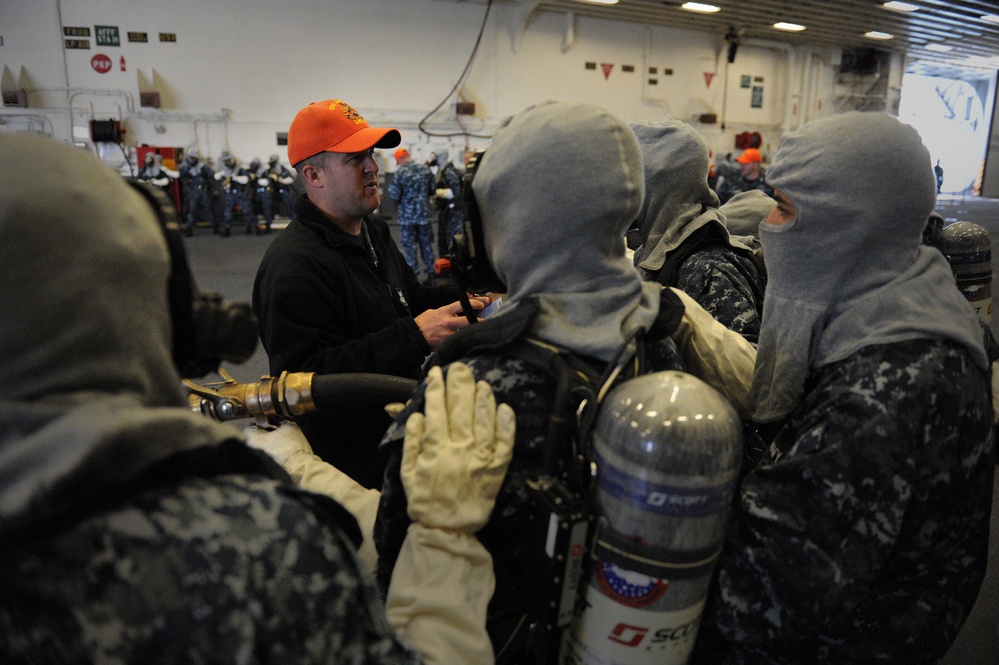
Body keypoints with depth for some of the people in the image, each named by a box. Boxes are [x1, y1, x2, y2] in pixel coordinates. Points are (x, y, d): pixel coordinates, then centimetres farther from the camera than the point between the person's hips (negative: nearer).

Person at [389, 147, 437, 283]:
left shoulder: (400, 173, -13)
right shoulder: (425, 169, 0)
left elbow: (395, 196, -11)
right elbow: (432, 190, 7)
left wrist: (391, 187, 8)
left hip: (407, 216, -4)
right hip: (424, 213, 4)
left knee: (409, 246, 5)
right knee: (426, 244, 13)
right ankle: (430, 274, 17)